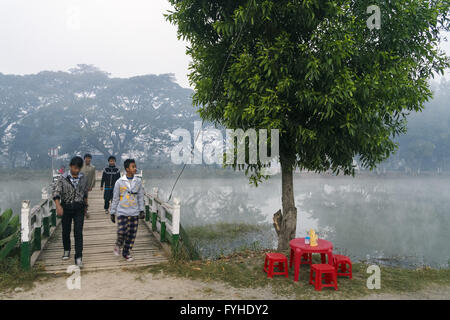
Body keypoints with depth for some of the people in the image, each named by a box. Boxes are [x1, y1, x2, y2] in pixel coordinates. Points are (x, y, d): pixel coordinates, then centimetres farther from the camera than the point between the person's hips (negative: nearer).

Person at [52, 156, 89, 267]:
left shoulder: (83, 178, 0)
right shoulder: (63, 178, -9)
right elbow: (56, 192, -15)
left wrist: (85, 205, 20)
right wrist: (58, 206, -28)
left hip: (79, 208, 1)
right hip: (66, 207, 0)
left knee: (78, 232, -7)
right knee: (66, 231, 13)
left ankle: (78, 257, -6)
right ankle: (66, 250, 38)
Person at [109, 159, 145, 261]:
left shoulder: (138, 181, 3)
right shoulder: (119, 182, -2)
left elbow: (140, 197, 9)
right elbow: (115, 198, 3)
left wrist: (141, 210, 4)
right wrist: (112, 213, 4)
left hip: (134, 213, 2)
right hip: (122, 212, -2)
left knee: (132, 234, 4)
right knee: (121, 232, -12)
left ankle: (126, 252, 21)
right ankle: (118, 245, 19)